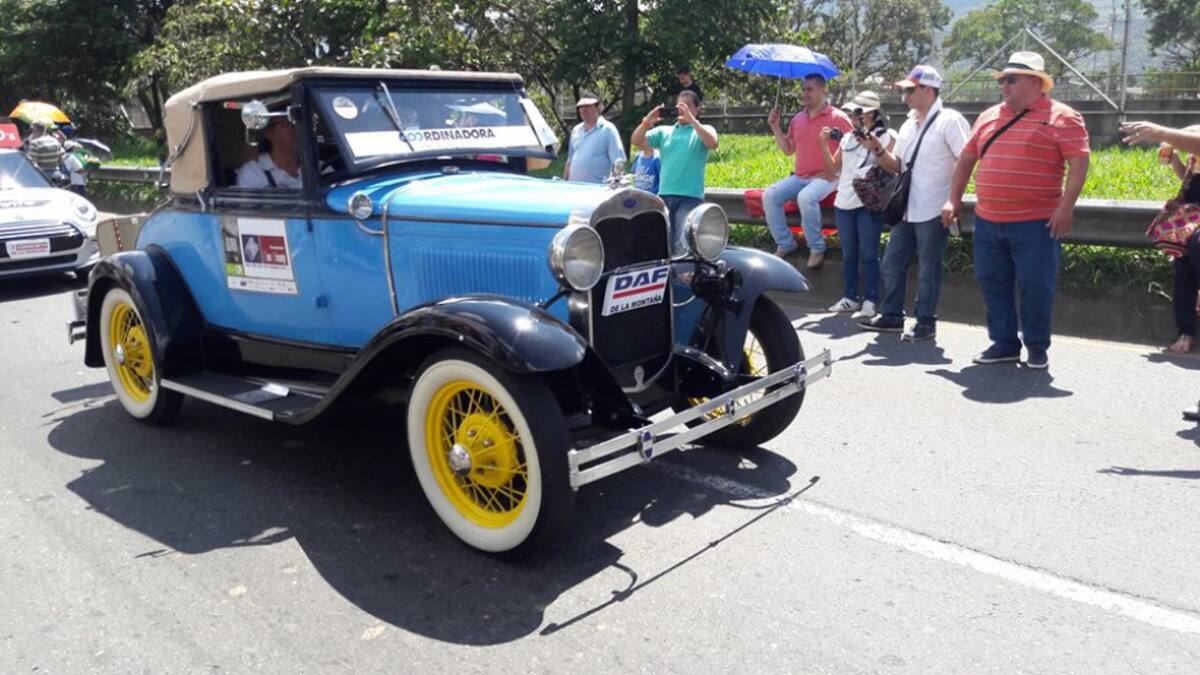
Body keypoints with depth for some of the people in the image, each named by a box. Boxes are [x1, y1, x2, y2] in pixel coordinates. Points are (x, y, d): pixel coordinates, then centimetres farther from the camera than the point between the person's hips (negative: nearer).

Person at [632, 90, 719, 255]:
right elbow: (636, 141, 8)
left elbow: (712, 144, -14)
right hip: (664, 195, 4)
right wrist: (647, 122, -8)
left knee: (683, 246, -14)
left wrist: (691, 119, -16)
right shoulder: (664, 131, 17)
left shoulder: (703, 130, 9)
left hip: (690, 196, -4)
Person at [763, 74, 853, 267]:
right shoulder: (798, 119, 13)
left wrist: (833, 171, -13)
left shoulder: (837, 117, -5)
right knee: (769, 195, -15)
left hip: (826, 177, -6)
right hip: (799, 176, 6)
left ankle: (817, 249, -19)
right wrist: (775, 128, 6)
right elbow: (788, 150, 18)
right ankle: (785, 244, -5)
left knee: (806, 197, -36)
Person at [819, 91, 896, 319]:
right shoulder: (847, 138, 16)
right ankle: (850, 297, 19)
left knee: (868, 253, -4)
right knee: (848, 254, 10)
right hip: (844, 203, 5)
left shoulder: (886, 136, 0)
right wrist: (824, 143, 4)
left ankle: (870, 301, 1)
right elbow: (833, 168, 16)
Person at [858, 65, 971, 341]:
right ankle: (892, 316, 23)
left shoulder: (949, 121, -8)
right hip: (906, 209, 8)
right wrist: (877, 149, 0)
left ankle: (926, 322, 11)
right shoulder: (908, 125, 15)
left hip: (932, 211, -8)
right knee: (892, 262, 12)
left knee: (928, 270, 1)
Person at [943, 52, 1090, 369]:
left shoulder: (1061, 117, -4)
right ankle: (1004, 343, 21)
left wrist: (1066, 206, -18)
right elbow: (967, 157, 20)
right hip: (988, 222, 6)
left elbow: (1079, 162, -10)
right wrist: (954, 199, 14)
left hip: (1036, 223, -6)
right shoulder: (989, 117, 14)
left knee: (1035, 286, 0)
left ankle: (1037, 347, 14)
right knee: (993, 283, 9)